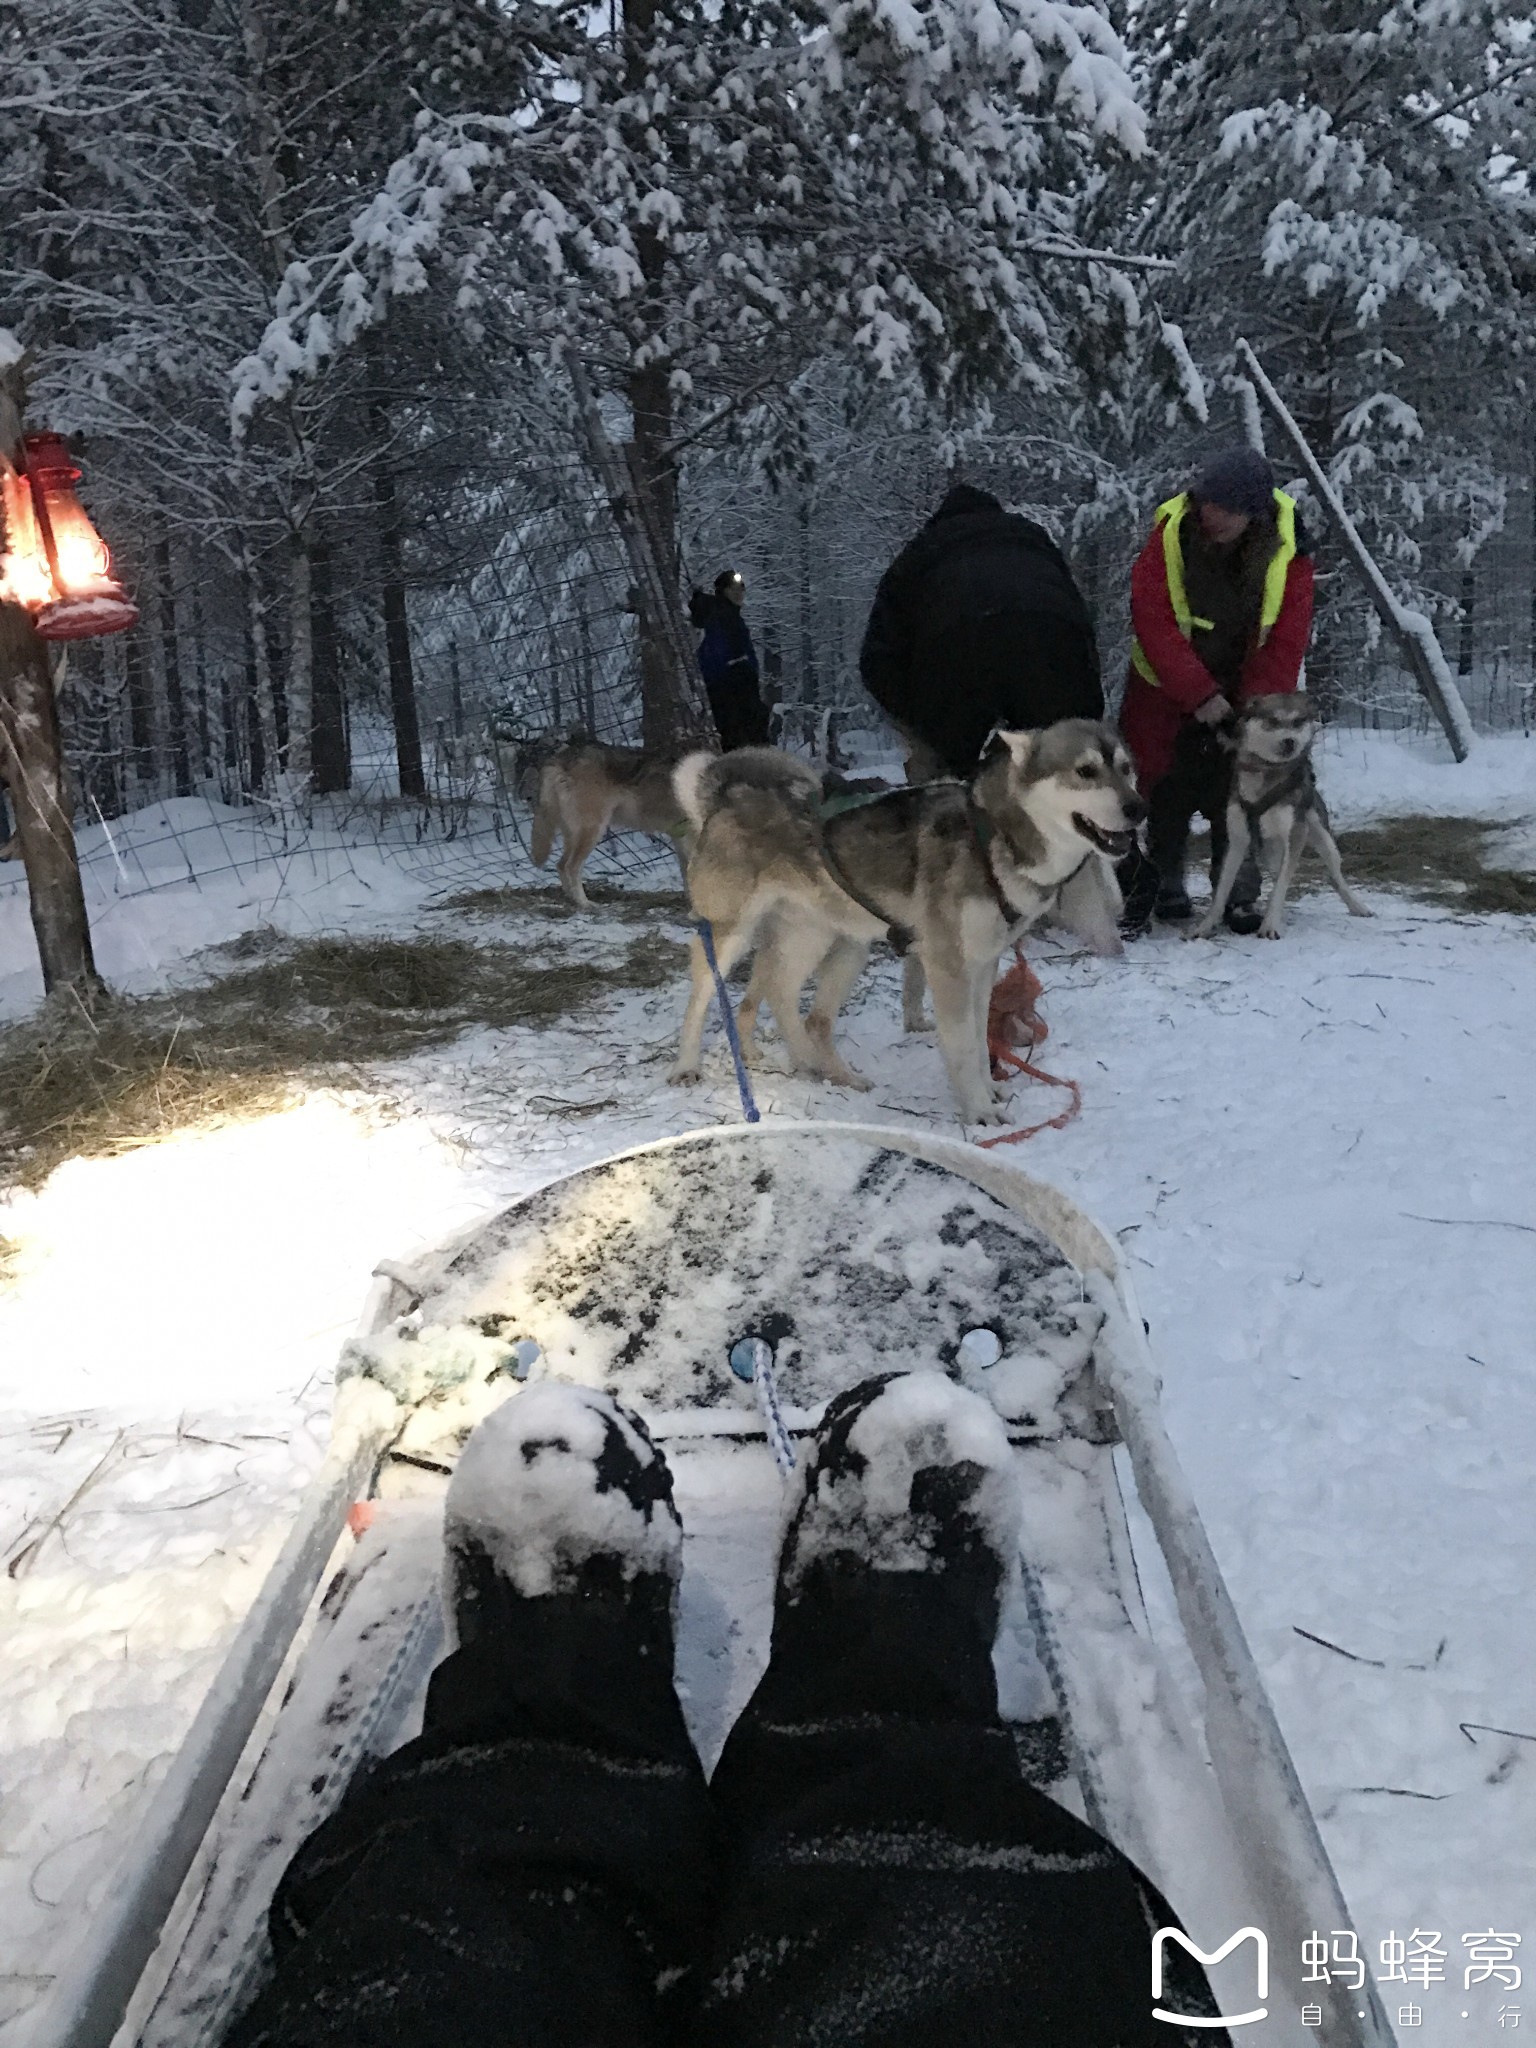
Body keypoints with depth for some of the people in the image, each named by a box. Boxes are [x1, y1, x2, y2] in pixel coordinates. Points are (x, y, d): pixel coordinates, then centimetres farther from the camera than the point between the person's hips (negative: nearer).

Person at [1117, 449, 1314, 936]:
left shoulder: (1285, 550, -15)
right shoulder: (1172, 534, -19)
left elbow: (1287, 640, -12)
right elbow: (1153, 622, -21)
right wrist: (1200, 695, -26)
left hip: (1244, 696, 1)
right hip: (1168, 691, 0)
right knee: (1166, 793, 2)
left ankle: (1240, 893, 10)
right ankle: (1164, 887, 16)